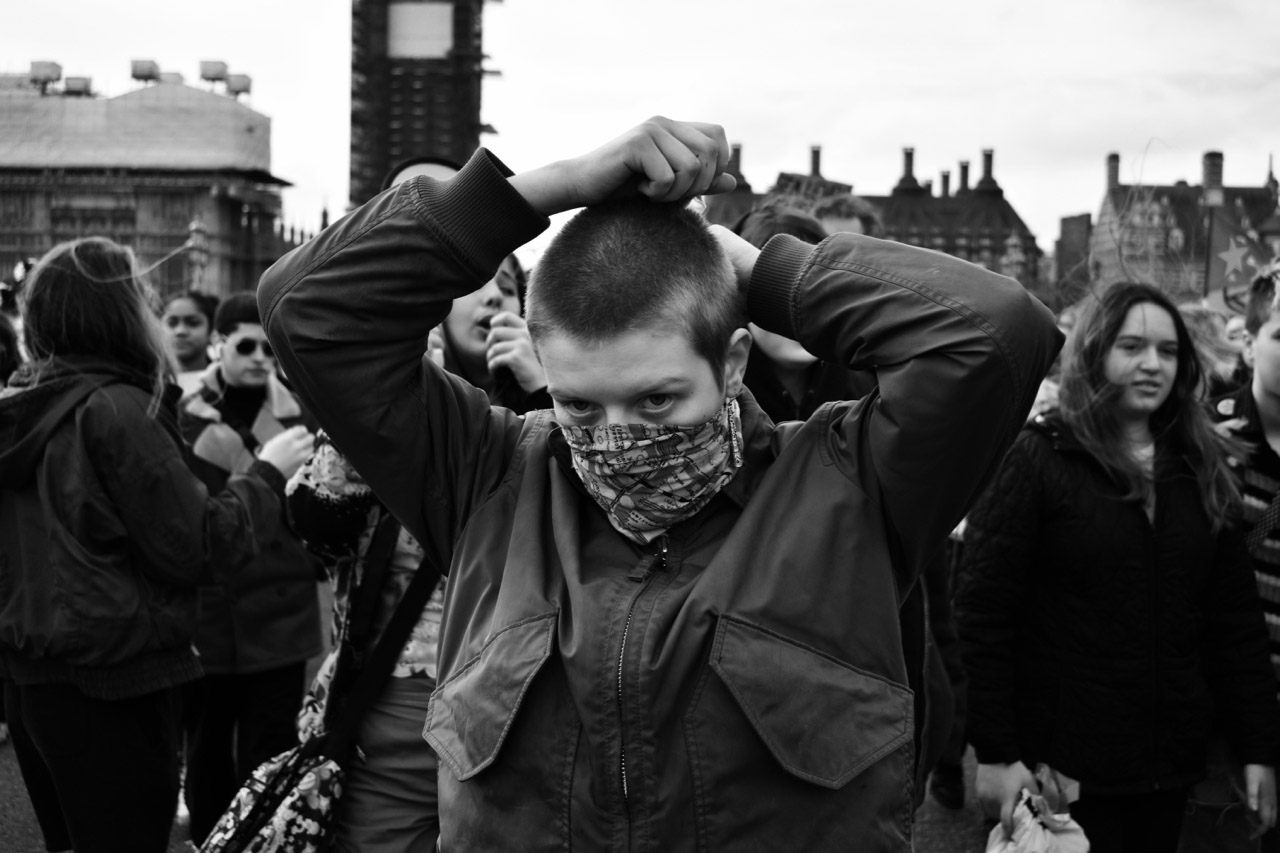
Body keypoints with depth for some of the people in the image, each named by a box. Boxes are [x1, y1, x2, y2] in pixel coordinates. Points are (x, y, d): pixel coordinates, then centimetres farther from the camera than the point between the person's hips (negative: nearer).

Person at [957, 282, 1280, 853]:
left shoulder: (1198, 470, 8)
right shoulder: (1035, 459, -6)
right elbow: (985, 612, -10)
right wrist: (995, 751, -14)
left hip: (1171, 762, 5)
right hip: (1063, 764, -5)